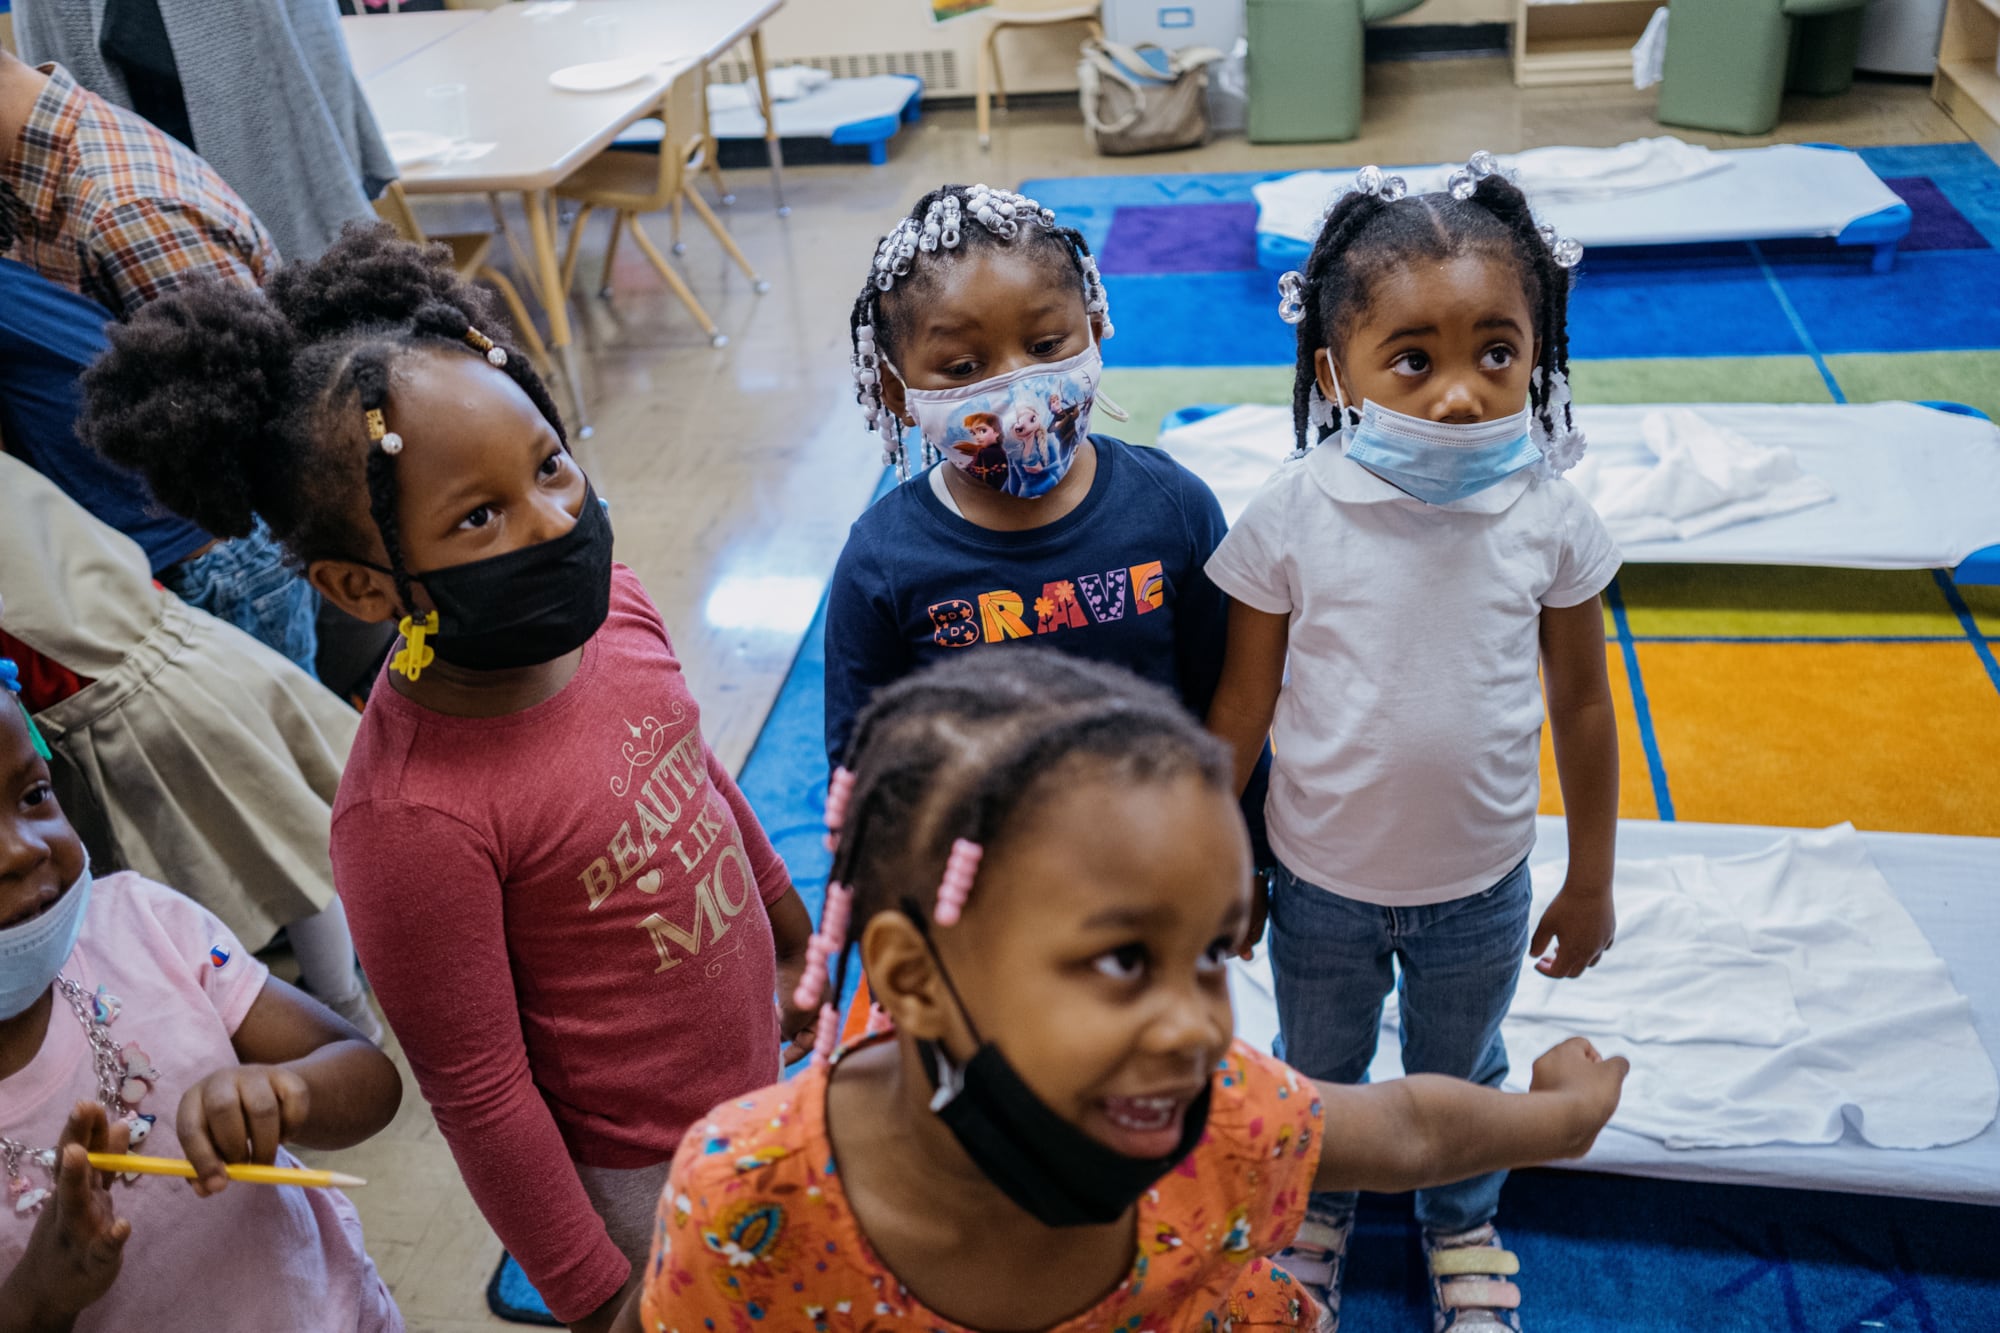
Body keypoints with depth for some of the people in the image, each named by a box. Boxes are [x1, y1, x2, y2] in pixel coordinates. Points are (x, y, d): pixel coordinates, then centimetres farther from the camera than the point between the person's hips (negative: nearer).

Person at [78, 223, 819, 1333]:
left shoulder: (610, 608, -14)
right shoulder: (412, 820, -34)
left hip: (754, 1076, 7)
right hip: (640, 1178, -6)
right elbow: (477, 1094, -22)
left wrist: (789, 921, 19)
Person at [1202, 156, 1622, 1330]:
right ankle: (1318, 1212, 58)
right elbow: (1243, 708, -10)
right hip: (1323, 882, -1)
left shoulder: (1550, 518, -17)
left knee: (1462, 1076, 27)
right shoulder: (1294, 519, -22)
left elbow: (1581, 705, -4)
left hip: (1482, 888, 1)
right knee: (1317, 1073, 26)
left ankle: (1463, 1231, 58)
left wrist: (1592, 881, 5)